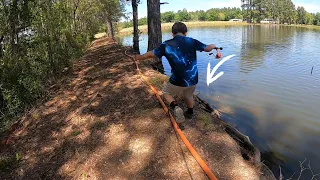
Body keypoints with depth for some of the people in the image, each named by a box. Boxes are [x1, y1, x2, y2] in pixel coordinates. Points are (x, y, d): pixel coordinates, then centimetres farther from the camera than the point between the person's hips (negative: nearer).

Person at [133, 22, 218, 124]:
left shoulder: (166, 45, -8)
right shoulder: (192, 42, -3)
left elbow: (150, 54, 1)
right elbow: (207, 48, 11)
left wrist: (139, 57, 20)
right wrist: (213, 46, 35)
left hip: (178, 81, -3)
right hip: (193, 79, 3)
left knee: (166, 92, 23)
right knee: (189, 95, 32)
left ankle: (175, 107, -2)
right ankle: (190, 113, 49)